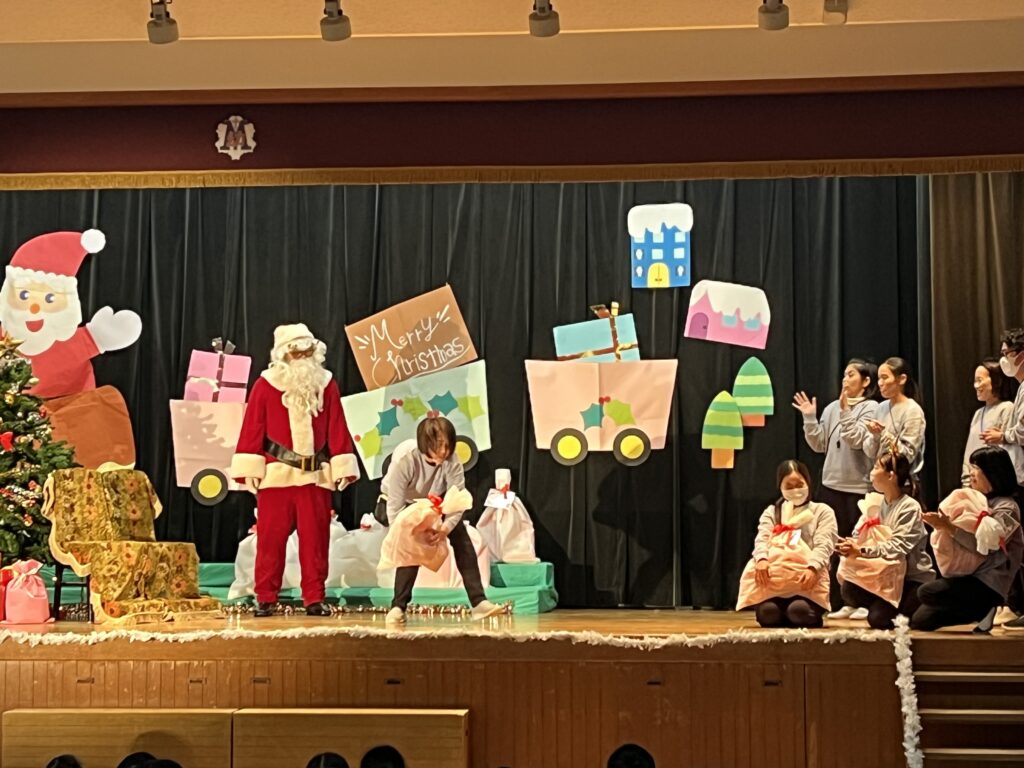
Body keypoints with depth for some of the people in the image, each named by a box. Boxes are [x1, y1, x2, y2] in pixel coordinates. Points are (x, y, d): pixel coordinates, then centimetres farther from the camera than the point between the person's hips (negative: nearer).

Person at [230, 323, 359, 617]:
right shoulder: (265, 385, 0)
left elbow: (337, 429, 6)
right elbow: (253, 428, -3)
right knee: (271, 537, 1)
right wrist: (250, 468, -9)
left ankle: (315, 598, 9)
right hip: (276, 474, -2)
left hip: (316, 475, 2)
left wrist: (342, 468, 1)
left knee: (315, 538, 3)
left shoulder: (326, 385, 9)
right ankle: (265, 598, 8)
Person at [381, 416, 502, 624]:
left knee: (460, 533, -19)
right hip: (399, 505, -3)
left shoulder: (452, 462, -28)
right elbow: (395, 509, -35)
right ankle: (398, 607, -19)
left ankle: (478, 601, -21)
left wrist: (445, 528, -49)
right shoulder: (404, 461, -37)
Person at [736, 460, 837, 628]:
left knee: (800, 611, -32)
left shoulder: (823, 511, 16)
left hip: (806, 576, -1)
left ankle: (813, 613, 5)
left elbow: (824, 544, -1)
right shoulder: (771, 512, 24)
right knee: (767, 614, -29)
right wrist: (762, 559, -19)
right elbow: (762, 538, 5)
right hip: (774, 574, 1)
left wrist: (812, 568, -22)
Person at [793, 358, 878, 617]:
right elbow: (819, 445, 10)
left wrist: (845, 411, -20)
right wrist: (809, 418, 1)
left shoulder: (870, 408, -3)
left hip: (858, 487, -6)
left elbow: (857, 440, -16)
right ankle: (842, 602, 12)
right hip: (831, 485, 6)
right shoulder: (832, 408, 12)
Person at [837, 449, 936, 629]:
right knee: (848, 590, -20)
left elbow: (898, 548, -25)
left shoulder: (910, 507, -15)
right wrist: (852, 546, -21)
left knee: (878, 618, -21)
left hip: (913, 578, -6)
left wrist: (862, 551, -32)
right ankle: (884, 605, 6)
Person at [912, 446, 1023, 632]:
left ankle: (982, 610, -7)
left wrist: (949, 527, -24)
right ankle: (979, 612, 7)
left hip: (988, 586, -7)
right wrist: (941, 525, -1)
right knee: (919, 620, -5)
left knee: (927, 592, -24)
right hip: (968, 576, 7)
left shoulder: (1006, 508, -9)